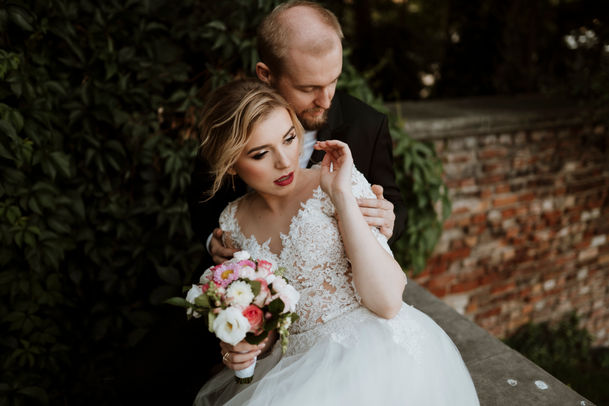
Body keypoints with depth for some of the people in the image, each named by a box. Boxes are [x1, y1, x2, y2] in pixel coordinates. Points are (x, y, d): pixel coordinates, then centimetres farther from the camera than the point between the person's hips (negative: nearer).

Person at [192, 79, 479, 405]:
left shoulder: (339, 184, -9)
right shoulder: (233, 223, 3)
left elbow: (387, 303, -19)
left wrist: (342, 195, -20)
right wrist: (238, 348, -4)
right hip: (301, 366, 4)